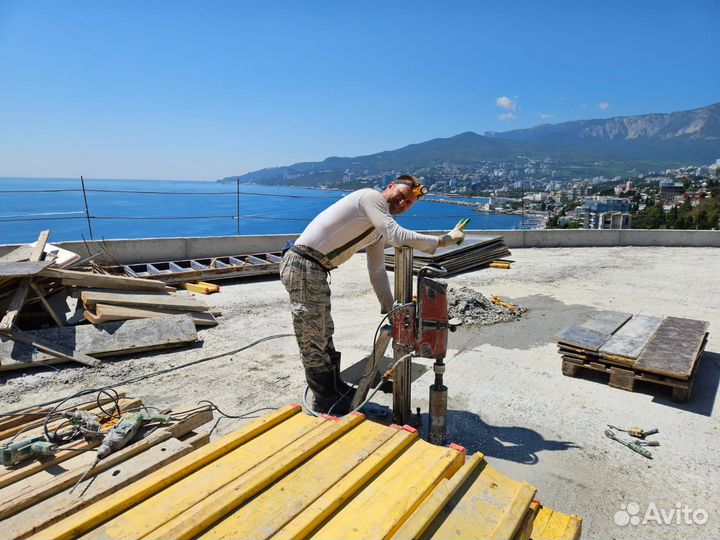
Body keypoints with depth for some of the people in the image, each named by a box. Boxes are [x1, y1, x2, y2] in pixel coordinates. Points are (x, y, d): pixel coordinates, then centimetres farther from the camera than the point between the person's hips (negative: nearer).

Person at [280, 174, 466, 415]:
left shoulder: (379, 228, 17)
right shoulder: (371, 197, -11)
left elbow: (377, 272, 20)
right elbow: (399, 236, -23)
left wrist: (390, 310, 19)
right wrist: (446, 239, -15)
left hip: (316, 271, 10)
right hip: (303, 266, -10)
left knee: (324, 334, 21)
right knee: (313, 340, 3)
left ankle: (335, 389, 39)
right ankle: (324, 402, 18)